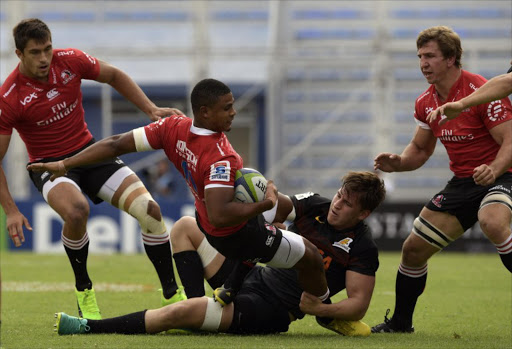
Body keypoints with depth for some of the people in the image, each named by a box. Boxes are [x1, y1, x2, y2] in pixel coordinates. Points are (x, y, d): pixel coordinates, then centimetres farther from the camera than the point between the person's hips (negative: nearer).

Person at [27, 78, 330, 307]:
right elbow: (219, 216, -43)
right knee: (311, 258, 9)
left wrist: (64, 164, -10)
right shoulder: (221, 158, -38)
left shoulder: (174, 128, -17)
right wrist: (265, 203, -32)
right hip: (238, 236, -8)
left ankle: (231, 288, 31)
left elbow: (117, 144, -16)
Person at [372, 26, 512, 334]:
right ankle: (400, 322, 23)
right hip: (463, 181, 7)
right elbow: (420, 149, 18)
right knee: (414, 248, 3)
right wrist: (398, 163, -4)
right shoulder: (426, 103, 5)